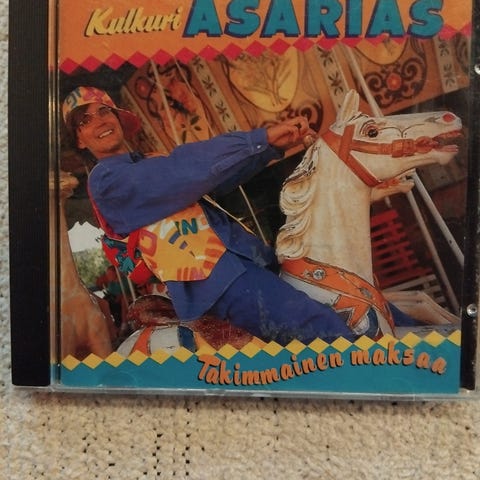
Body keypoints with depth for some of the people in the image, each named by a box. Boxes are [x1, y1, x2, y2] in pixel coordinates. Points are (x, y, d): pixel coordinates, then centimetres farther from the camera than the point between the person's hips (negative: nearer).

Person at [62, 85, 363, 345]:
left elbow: (214, 180, 16)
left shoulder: (153, 163, 25)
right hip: (215, 274, -9)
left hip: (245, 255, 9)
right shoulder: (106, 179, -1)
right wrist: (261, 138, -14)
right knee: (329, 332, -19)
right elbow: (182, 171, -14)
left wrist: (273, 147, 3)